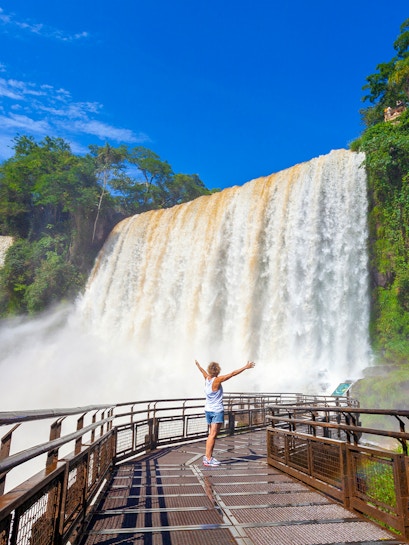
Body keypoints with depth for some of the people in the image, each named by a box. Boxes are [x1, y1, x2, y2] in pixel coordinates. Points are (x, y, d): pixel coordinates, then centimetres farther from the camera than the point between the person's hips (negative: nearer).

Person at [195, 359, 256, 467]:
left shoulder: (207, 378, 1)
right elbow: (232, 374, -16)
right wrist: (245, 367, -11)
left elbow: (202, 371, 23)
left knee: (211, 434, 15)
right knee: (213, 435, -6)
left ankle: (208, 456, 20)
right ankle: (208, 459, -5)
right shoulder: (217, 380, -17)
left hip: (208, 409, 8)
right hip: (217, 411, -8)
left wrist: (197, 364, 44)